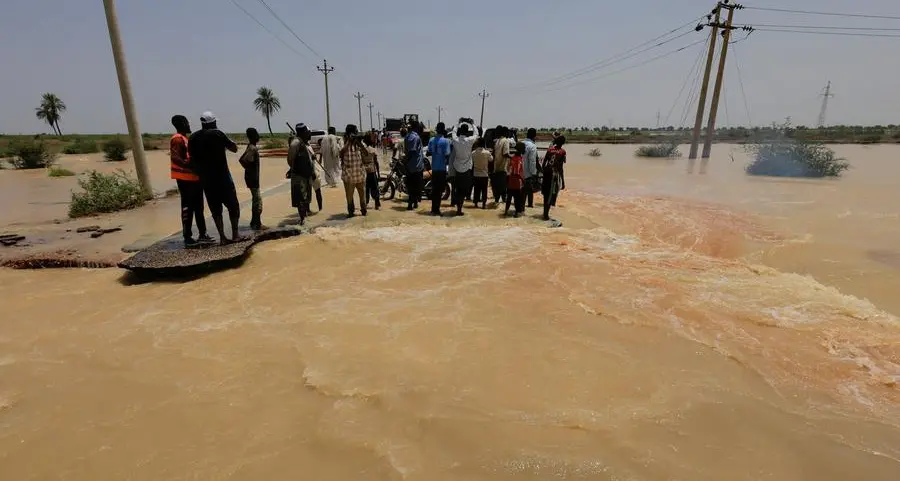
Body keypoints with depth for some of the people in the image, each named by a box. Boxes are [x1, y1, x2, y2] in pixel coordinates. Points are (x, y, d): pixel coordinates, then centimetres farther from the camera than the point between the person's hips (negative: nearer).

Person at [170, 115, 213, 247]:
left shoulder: (185, 138, 20)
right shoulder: (177, 139, -11)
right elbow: (175, 158, -23)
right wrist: (190, 166, -29)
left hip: (194, 178, 10)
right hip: (185, 179, -10)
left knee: (198, 207, 12)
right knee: (188, 208, -7)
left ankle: (202, 235, 19)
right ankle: (188, 238, -2)